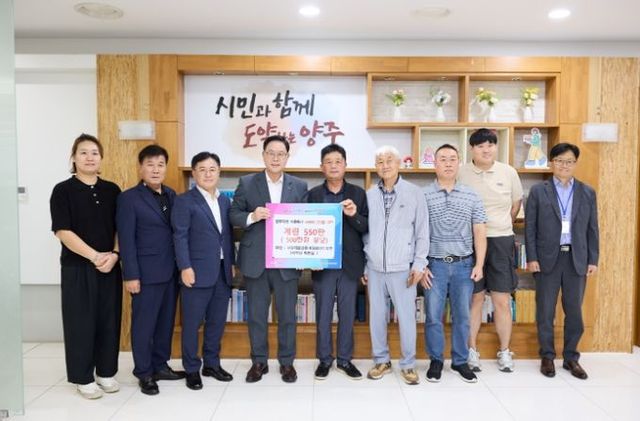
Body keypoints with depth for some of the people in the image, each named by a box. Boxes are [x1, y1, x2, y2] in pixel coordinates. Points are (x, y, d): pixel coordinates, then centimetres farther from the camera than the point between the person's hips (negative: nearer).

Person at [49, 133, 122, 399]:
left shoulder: (112, 190, 7)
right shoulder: (63, 190, -4)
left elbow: (120, 228, 7)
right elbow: (63, 231, -11)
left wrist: (114, 255, -9)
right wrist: (95, 256, -16)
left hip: (110, 267, 4)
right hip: (77, 268, -3)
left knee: (109, 320, 9)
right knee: (81, 321, 5)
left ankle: (106, 372, 25)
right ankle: (83, 378, 19)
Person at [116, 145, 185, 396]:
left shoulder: (172, 195, 11)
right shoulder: (129, 198, -6)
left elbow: (178, 232, 12)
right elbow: (126, 240, -10)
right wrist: (131, 275, -14)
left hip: (171, 271, 6)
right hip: (146, 273, -6)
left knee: (166, 322, 14)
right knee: (144, 324, 6)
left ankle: (160, 365, 29)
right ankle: (144, 373, 20)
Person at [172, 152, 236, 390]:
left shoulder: (225, 200, 12)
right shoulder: (185, 201, -4)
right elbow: (180, 237, -9)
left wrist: (232, 263, 11)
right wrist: (185, 267, -15)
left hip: (222, 272, 5)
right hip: (197, 272, -5)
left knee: (217, 322, 13)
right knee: (191, 323, 5)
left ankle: (212, 364, 28)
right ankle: (192, 369, 19)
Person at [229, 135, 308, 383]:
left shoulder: (299, 186, 5)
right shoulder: (246, 183, 2)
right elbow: (234, 215, 1)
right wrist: (252, 216, -19)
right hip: (256, 259, 0)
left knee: (287, 314, 9)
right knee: (256, 314, 10)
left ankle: (287, 362, 24)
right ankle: (259, 361, 26)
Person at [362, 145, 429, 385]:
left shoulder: (414, 194, -1)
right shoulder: (369, 195, 5)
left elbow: (422, 232, 0)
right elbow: (364, 233, 10)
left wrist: (419, 264, -6)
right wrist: (363, 266, 9)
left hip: (402, 268, -2)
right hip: (375, 268, 3)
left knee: (406, 317, 2)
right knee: (376, 316, 10)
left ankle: (408, 364, 19)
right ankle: (381, 360, 26)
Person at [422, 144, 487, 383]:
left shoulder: (471, 196, 5)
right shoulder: (423, 196, -2)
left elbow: (479, 232, 5)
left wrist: (479, 264, -1)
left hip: (464, 264, 2)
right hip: (435, 265, -2)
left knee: (462, 316, 10)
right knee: (433, 316, 5)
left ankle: (460, 361, 26)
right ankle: (436, 361, 22)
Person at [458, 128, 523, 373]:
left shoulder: (508, 172, 2)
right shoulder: (461, 173, -5)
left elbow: (516, 204, 15)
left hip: (501, 242, 2)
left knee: (502, 300, 5)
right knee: (475, 298, 8)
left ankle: (505, 352, 21)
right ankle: (472, 350, 21)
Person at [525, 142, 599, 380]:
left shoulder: (587, 193, 8)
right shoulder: (538, 191, 1)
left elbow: (592, 229, 8)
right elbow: (530, 227, -1)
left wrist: (593, 260, 3)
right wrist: (531, 258, -7)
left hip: (576, 259, 2)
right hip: (548, 259, -2)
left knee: (574, 311, 8)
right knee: (545, 311, 5)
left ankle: (571, 357, 23)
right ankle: (547, 357, 20)